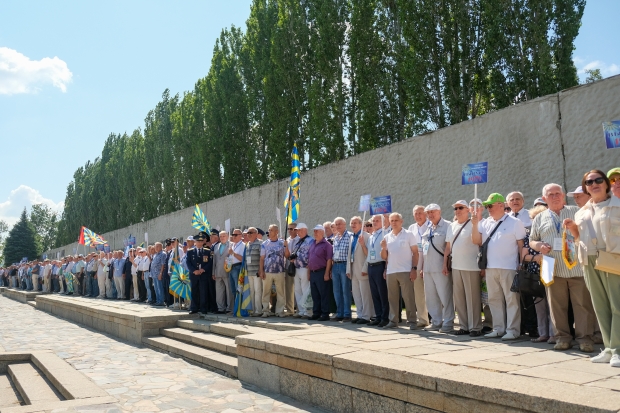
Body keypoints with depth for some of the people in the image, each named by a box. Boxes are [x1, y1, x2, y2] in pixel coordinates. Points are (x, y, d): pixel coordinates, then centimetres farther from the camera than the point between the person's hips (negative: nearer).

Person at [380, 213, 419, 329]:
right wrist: (383, 248, -6)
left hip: (405, 271, -4)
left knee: (408, 297, -3)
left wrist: (414, 268, -9)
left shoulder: (408, 234, 2)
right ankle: (393, 321, 15)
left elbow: (415, 253, -1)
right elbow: (384, 257, 14)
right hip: (390, 271, 5)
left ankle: (412, 321, 3)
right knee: (392, 298, 8)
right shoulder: (387, 237, 13)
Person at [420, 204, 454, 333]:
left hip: (441, 268, -7)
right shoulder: (427, 229, 18)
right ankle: (436, 322, 18)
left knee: (445, 296, -4)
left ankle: (448, 323, 4)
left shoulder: (447, 226, -4)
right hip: (428, 268, 7)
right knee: (431, 296, 10)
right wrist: (422, 267, 18)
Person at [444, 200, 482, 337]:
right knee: (458, 298, 10)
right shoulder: (452, 226, 15)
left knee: (472, 298, -2)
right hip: (455, 267, 7)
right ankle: (464, 326, 19)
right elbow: (448, 246, 17)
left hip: (471, 267, -7)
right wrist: (445, 264, 14)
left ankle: (475, 327, 6)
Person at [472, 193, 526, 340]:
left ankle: (512, 330, 6)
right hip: (490, 268, 6)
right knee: (494, 299, 11)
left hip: (508, 268, -6)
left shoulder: (515, 222, -3)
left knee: (511, 300, -1)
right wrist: (475, 224, -2)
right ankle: (498, 328, 20)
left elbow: (521, 245, -4)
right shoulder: (485, 223, 12)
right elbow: (476, 241, 9)